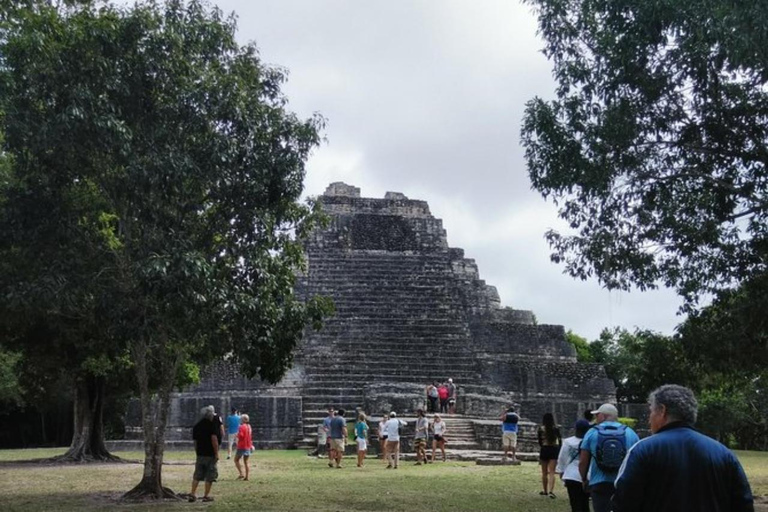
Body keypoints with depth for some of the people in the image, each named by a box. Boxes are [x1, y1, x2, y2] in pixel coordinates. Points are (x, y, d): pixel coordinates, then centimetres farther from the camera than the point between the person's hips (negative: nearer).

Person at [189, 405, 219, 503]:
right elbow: (214, 439, -17)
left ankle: (192, 494, 6)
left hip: (199, 454, 6)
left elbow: (195, 441, 15)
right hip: (210, 454, -5)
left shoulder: (196, 426, 11)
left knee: (197, 476, 11)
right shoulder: (212, 425, -8)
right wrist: (216, 453, -13)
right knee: (210, 476, 3)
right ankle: (206, 496, 5)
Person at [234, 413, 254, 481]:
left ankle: (241, 474, -6)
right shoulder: (249, 427, 11)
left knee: (236, 460, 5)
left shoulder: (241, 427, -14)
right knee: (246, 462, 9)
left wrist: (237, 435, -3)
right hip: (248, 447, 7)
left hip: (241, 446, -7)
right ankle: (247, 476, 6)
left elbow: (240, 436, -22)